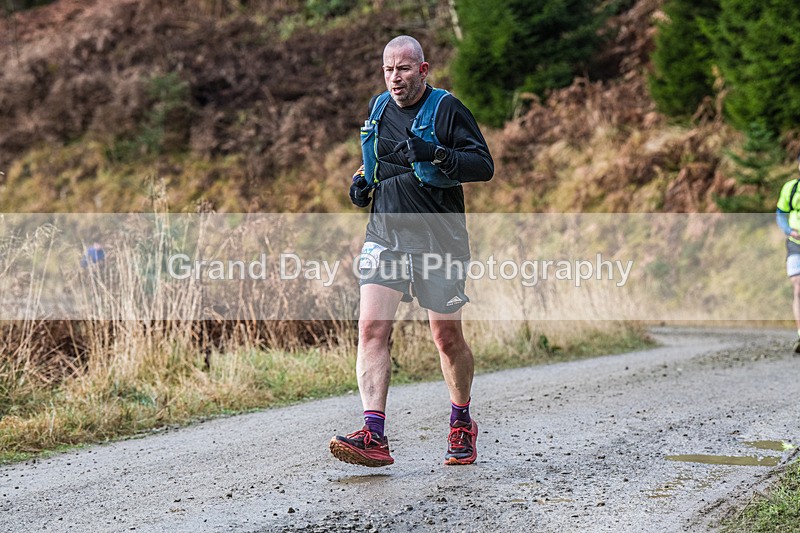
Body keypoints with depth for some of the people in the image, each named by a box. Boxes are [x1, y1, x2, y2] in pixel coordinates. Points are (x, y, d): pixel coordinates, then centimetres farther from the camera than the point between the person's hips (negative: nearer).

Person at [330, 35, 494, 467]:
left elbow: (484, 165, -9)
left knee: (446, 336, 5)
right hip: (384, 233, 4)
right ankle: (373, 436, -17)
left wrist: (436, 155, -24)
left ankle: (462, 424, 29)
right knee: (371, 327, -13)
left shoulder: (446, 108, -4)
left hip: (437, 237, -4)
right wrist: (362, 181, 9)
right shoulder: (377, 108, 13)